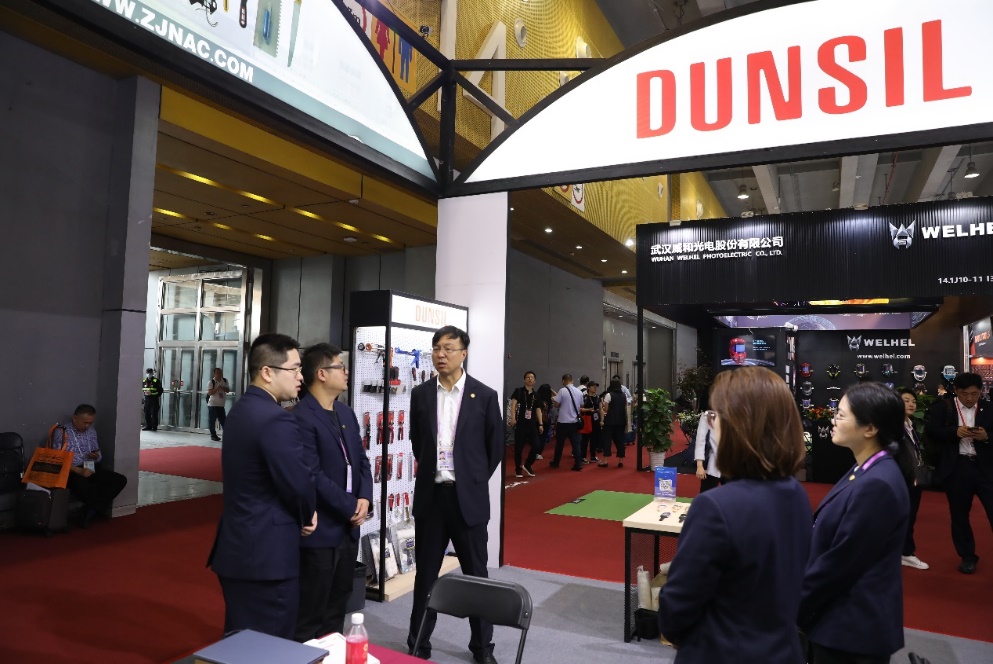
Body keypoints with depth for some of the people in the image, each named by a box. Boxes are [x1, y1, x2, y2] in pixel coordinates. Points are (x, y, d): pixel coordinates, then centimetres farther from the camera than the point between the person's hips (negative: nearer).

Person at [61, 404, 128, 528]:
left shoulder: (91, 431, 14)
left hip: (91, 468, 6)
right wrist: (79, 470, -25)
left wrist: (97, 456, -5)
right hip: (72, 471, -6)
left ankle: (91, 510, -11)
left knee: (121, 480, -13)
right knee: (84, 488, -38)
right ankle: (99, 507, -6)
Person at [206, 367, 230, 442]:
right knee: (212, 421, 1)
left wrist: (222, 388, -14)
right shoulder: (211, 382, -10)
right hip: (212, 405, -5)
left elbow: (228, 390, 4)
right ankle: (213, 435, 10)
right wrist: (217, 388, -28)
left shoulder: (225, 381, 5)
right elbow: (209, 393, -18)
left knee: (224, 420, 6)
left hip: (221, 405, 5)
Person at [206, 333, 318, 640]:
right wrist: (307, 516, 2)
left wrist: (299, 515, 7)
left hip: (237, 547, 10)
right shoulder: (277, 420, -22)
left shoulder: (241, 409, 9)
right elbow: (299, 484, -19)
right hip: (267, 553, -10)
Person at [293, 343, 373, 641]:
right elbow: (312, 476, -22)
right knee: (310, 613, 7)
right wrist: (351, 508, -14)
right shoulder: (301, 417, -18)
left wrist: (365, 498, -5)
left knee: (337, 606, 20)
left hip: (348, 527, 8)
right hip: (320, 530, -8)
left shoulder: (346, 413, 10)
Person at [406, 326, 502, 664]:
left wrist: (475, 481, 4)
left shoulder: (484, 395, -5)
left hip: (468, 497, -2)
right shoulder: (420, 394, 3)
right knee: (426, 572, 13)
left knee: (475, 573, 10)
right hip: (430, 494, 2)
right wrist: (432, 472, 10)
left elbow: (495, 447, 3)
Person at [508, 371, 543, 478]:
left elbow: (538, 410, 16)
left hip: (532, 423, 4)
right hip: (520, 423, -4)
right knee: (518, 447, 1)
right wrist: (512, 418, -24)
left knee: (536, 445, -4)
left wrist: (540, 424, 10)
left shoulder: (536, 395, 13)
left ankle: (528, 465, 18)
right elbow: (513, 404, -12)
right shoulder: (519, 391, -1)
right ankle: (518, 469, 15)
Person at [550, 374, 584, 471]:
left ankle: (556, 462, 22)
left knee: (559, 443, 10)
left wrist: (554, 398, 10)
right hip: (575, 421, 4)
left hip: (563, 421, -4)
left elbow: (556, 404, -11)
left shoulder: (562, 391, -11)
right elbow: (581, 406, 13)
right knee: (576, 443, 4)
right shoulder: (579, 392, 6)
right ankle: (578, 464, -2)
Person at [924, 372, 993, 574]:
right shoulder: (943, 407, 0)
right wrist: (955, 432, -21)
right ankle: (967, 557, 27)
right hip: (957, 468, 0)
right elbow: (930, 430, -8)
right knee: (959, 515, 11)